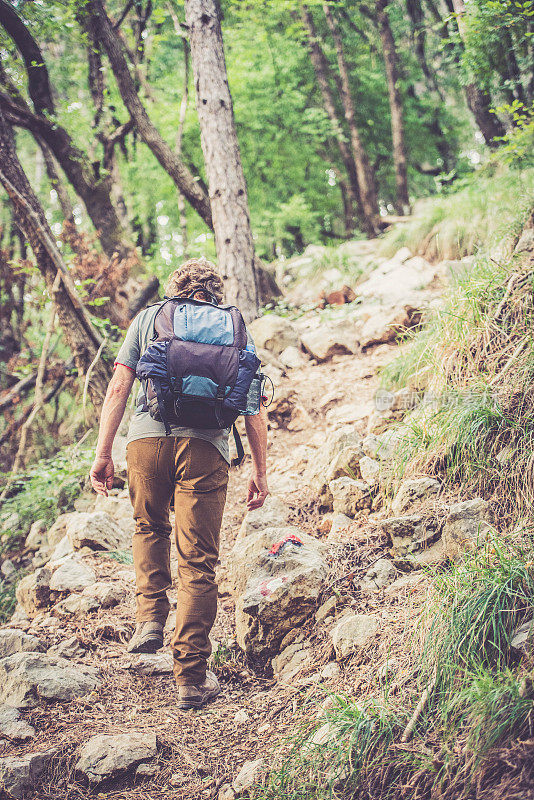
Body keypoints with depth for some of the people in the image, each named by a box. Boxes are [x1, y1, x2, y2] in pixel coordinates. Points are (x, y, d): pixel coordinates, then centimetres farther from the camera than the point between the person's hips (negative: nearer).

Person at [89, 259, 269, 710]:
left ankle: (150, 617, 15)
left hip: (147, 436, 1)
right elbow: (255, 407, 14)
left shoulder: (148, 318, 18)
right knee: (199, 563, 4)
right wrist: (260, 471, 18)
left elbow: (118, 387, 8)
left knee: (151, 528, 30)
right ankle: (192, 679, 6)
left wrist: (103, 453, 10)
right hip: (206, 446, 0)